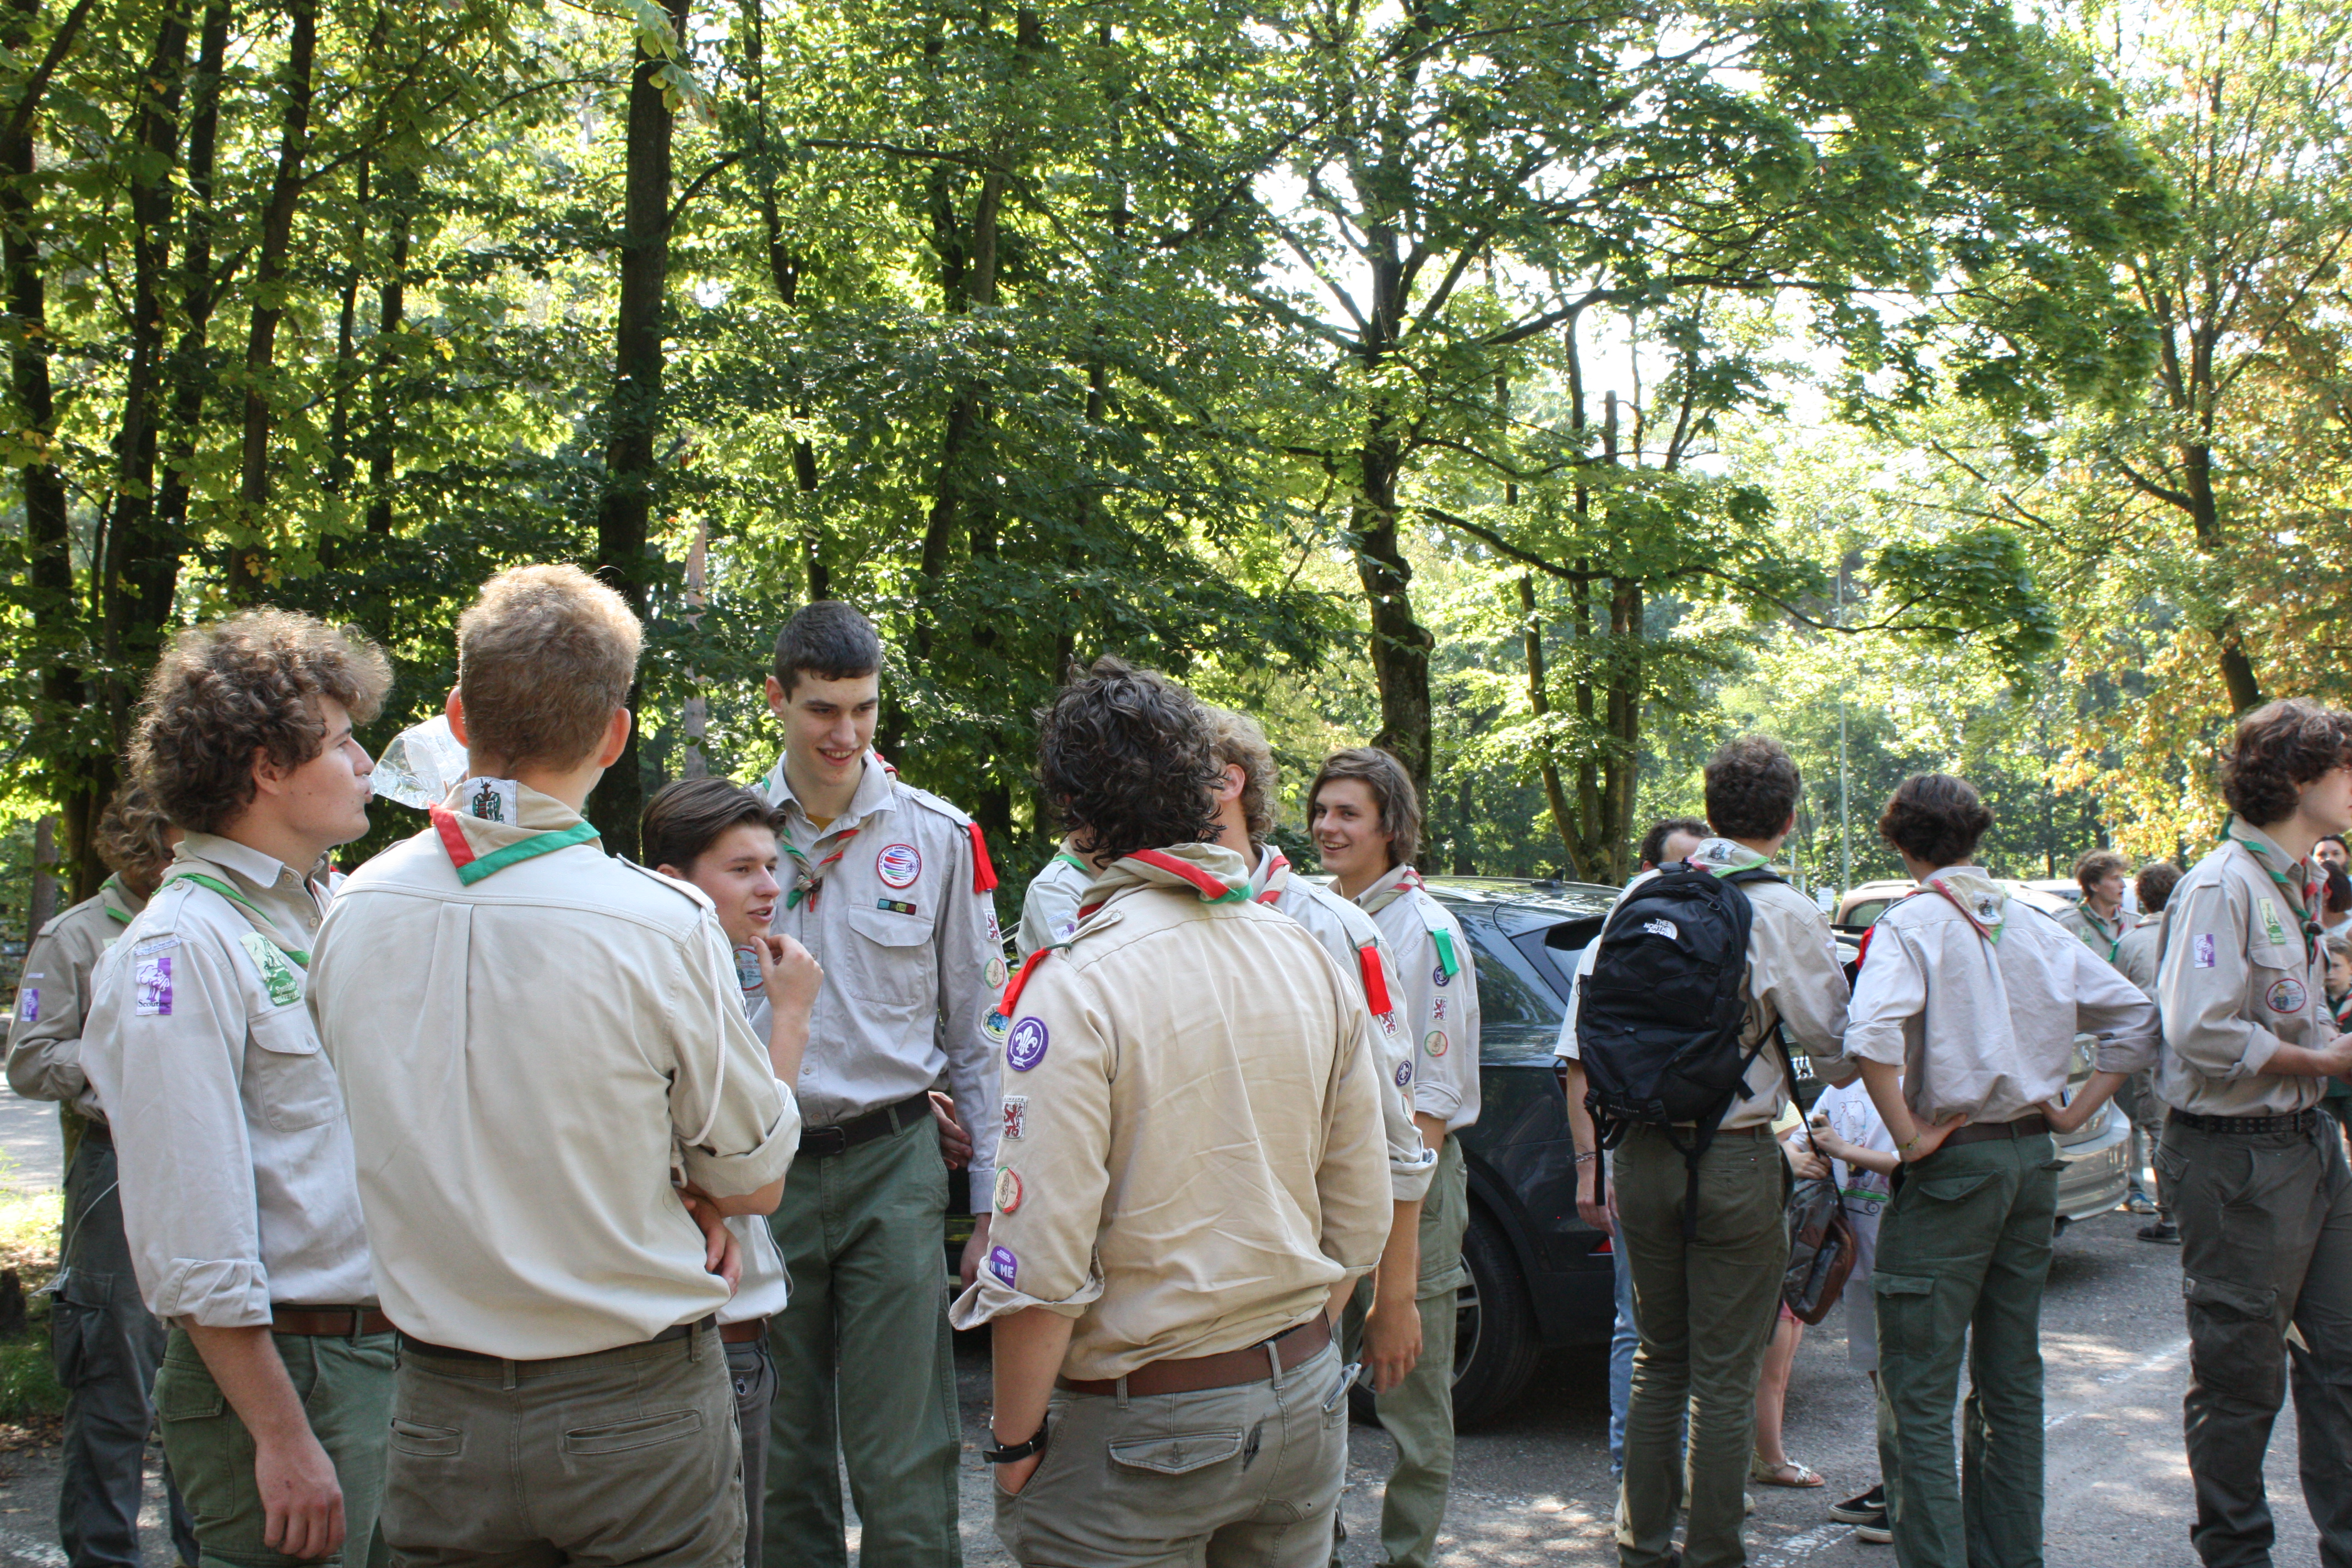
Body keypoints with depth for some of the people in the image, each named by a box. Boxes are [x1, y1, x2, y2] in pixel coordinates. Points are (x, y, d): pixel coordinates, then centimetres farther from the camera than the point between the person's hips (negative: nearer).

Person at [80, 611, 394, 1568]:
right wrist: (283, 1441, -20)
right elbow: (195, 1250, -19)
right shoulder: (185, 946, -15)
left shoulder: (321, 920, 12)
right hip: (285, 1372, -8)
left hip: (376, 1358, 8)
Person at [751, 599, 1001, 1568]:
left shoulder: (940, 837, 1)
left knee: (901, 1464, -4)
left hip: (891, 1167, -2)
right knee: (784, 1452, 11)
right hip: (762, 1167, 2)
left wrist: (992, 1204, 2)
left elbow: (977, 1030, 5)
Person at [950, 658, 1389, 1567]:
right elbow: (1359, 1222, 7)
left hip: (1137, 1438, -5)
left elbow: (1042, 1271, -20)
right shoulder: (1315, 963, 1)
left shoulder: (1074, 990, -18)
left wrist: (1015, 1445, -7)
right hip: (1302, 1406, 6)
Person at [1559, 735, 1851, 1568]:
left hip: (1642, 1154, 5)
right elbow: (1840, 1046, -3)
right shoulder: (1785, 915, -11)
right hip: (1734, 1162, -5)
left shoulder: (1640, 897, 4)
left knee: (1658, 1359, 17)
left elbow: (1594, 1028, 12)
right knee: (1724, 1377, 4)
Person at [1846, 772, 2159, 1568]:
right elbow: (2135, 1017, 11)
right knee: (2012, 1384, 16)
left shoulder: (1911, 924, -10)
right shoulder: (2037, 928, 8)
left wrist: (1908, 1137, -17)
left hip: (1952, 1165, -6)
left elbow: (1872, 1036, -27)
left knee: (1918, 1393, -2)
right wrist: (2074, 1113, 10)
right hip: (2033, 1162, 7)